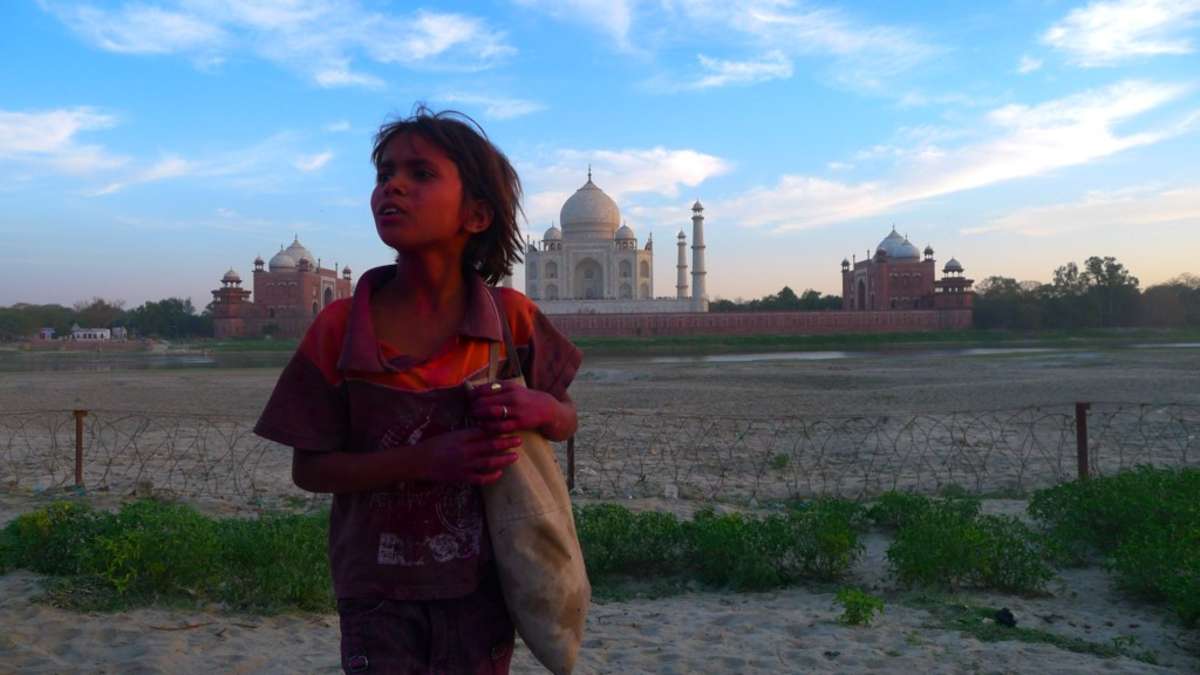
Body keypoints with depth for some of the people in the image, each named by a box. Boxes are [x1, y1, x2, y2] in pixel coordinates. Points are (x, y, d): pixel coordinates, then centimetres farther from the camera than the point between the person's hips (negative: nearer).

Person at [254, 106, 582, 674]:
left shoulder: (511, 318, -8)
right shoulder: (339, 330, -11)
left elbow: (565, 422, 5)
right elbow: (309, 468, -8)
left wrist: (540, 409, -20)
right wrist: (426, 460, -23)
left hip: (480, 589, 1)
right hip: (378, 594, -1)